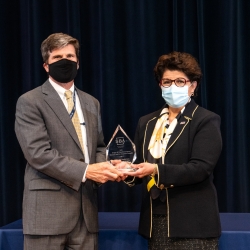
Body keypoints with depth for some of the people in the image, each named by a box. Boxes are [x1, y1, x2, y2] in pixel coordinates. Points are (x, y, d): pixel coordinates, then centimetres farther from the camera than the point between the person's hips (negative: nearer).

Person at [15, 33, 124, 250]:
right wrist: (85, 171, -19)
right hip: (49, 210, -5)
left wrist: (102, 167, -3)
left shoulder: (91, 103, 18)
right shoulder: (30, 102, -3)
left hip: (86, 209, 6)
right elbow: (38, 153, -14)